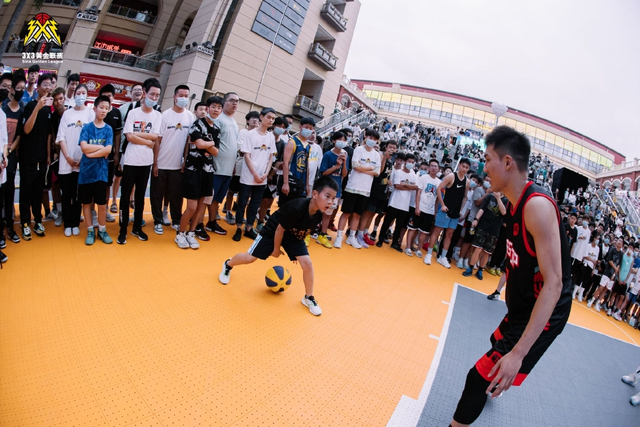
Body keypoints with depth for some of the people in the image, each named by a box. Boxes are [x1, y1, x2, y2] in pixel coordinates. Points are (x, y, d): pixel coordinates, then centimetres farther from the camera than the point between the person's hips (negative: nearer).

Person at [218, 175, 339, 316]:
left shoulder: (318, 214, -18)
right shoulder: (296, 208, -39)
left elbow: (304, 231, 2)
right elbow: (280, 229, -24)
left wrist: (296, 251, 11)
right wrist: (276, 249, -11)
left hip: (293, 235, 5)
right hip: (273, 231, -5)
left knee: (307, 264, -9)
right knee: (250, 257, 4)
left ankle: (309, 298, 12)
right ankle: (227, 265, 38)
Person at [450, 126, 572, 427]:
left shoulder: (537, 205, -28)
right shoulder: (515, 203, 1)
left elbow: (554, 283, -31)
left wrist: (518, 353, -33)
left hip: (540, 316, -10)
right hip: (522, 308, 10)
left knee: (480, 377, -11)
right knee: (499, 341, 34)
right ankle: (494, 385, 65)